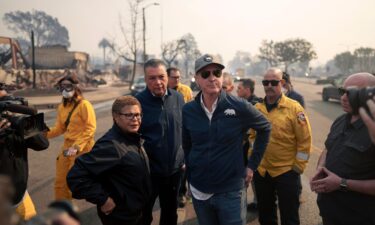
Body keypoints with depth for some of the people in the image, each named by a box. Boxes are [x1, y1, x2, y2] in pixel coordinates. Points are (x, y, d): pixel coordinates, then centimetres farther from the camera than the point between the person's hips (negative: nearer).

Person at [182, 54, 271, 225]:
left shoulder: (239, 107, -12)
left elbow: (265, 128, 2)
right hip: (199, 190, 3)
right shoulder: (188, 111, -5)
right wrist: (190, 177, 10)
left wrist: (252, 164, 2)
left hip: (231, 191, -2)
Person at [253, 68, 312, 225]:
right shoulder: (256, 108, 2)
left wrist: (298, 167, -9)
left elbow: (304, 140, -9)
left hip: (287, 172, -4)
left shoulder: (294, 108, -11)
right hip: (261, 171, 4)